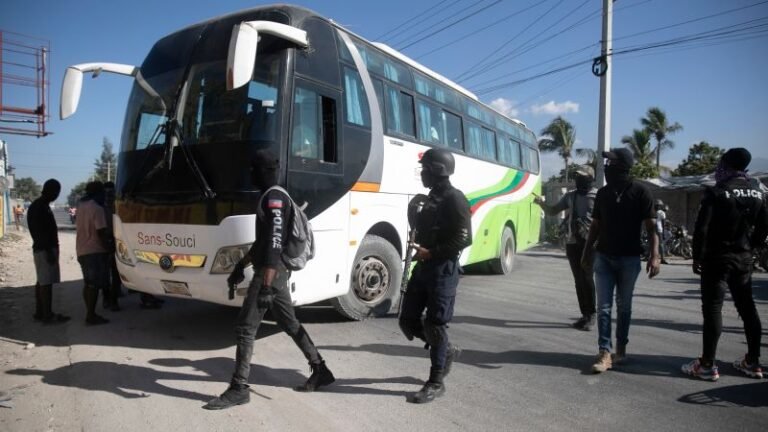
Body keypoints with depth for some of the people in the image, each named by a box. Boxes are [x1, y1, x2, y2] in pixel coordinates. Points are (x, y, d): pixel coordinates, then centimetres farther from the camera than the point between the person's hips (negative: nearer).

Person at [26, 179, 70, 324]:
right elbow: (40, 232, -21)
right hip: (45, 249, -11)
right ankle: (47, 315, -7)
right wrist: (49, 251, -23)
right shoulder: (39, 207, -15)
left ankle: (40, 312, 19)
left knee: (42, 281, 13)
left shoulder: (42, 206, 16)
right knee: (46, 282, -9)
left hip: (44, 248, 11)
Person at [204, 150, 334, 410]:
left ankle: (239, 389, 4)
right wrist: (240, 266, 26)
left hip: (271, 274, -10)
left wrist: (265, 285, -31)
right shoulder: (271, 198, 17)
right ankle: (320, 370, 25)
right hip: (277, 274, 10)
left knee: (246, 327, -5)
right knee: (289, 323, 16)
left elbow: (275, 244, -26)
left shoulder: (275, 199, -16)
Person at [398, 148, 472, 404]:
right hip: (423, 267, 9)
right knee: (408, 320, 10)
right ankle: (446, 351, 31)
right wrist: (421, 250, 8)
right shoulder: (432, 197, 16)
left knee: (435, 325, -2)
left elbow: (463, 239, -18)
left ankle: (436, 382, 12)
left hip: (443, 270, -9)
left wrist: (432, 253, -18)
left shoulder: (454, 199, -12)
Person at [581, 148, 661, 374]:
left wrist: (654, 255, -17)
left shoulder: (640, 192, -5)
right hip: (603, 257, 3)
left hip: (629, 258, -3)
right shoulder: (602, 193, 7)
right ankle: (605, 353, -1)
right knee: (603, 306, -2)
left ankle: (621, 348, 23)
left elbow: (651, 226, -7)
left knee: (623, 306, 9)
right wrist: (587, 251, 13)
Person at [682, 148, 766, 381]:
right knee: (747, 308, 13)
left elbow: (702, 228, -17)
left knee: (712, 309, -4)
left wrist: (697, 257, -8)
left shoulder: (717, 192, -13)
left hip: (717, 259, -6)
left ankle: (707, 365, -1)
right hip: (743, 259, 7)